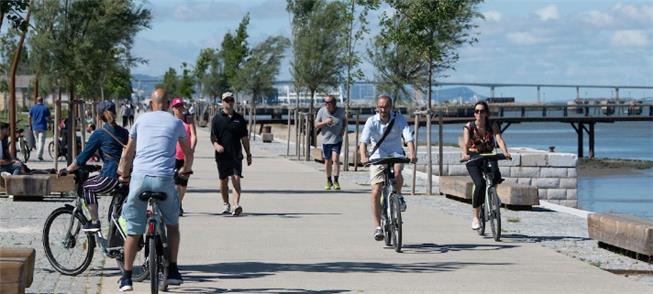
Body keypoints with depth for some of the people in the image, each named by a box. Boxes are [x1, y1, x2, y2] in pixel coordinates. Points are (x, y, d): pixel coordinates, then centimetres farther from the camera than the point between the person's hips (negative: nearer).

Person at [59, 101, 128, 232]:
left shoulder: (99, 134, -3)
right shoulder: (124, 132, 13)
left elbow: (83, 157, -1)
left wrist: (67, 169, 9)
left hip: (110, 177, -6)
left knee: (87, 187, 15)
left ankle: (94, 222, 12)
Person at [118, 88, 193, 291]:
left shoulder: (142, 119, 15)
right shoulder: (176, 123, 13)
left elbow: (127, 154, 21)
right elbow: (188, 154, 24)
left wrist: (124, 172, 39)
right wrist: (185, 170, 44)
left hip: (140, 177, 0)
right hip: (165, 179, 0)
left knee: (133, 230, 8)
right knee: (172, 225, 20)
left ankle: (127, 277, 8)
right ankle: (173, 272, 18)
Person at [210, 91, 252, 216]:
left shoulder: (239, 119, 9)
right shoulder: (217, 118, 3)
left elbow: (244, 138, 13)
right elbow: (213, 136, -2)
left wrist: (248, 154, 12)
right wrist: (216, 145, -24)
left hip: (236, 154, 0)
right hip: (222, 155, 0)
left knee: (236, 179, -13)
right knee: (223, 181, 11)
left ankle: (236, 204, -25)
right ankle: (226, 204, 27)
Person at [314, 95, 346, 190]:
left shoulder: (340, 111, -3)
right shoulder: (322, 111, -6)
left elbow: (344, 120, 18)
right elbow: (316, 125, -3)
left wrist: (344, 129, 0)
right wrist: (325, 122, -20)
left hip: (337, 140, -1)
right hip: (326, 140, 1)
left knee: (335, 159, -17)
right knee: (327, 161, 9)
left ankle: (336, 181, -10)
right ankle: (329, 181, 28)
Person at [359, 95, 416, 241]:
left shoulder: (399, 119, -9)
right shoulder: (372, 121, -10)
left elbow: (408, 137, -22)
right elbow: (364, 140, -23)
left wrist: (412, 153, -41)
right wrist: (363, 156, -43)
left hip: (395, 154, 0)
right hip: (377, 157, 0)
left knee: (397, 170, -35)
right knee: (376, 192, -9)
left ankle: (398, 196, -4)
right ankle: (378, 227, 0)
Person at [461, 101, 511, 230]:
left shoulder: (492, 126, -6)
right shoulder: (469, 127, -9)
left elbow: (499, 139, -21)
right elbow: (465, 142, -23)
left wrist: (505, 152, -41)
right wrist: (465, 154, -45)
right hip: (473, 159, -1)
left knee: (496, 176, -31)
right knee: (480, 184, -24)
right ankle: (475, 217, -12)